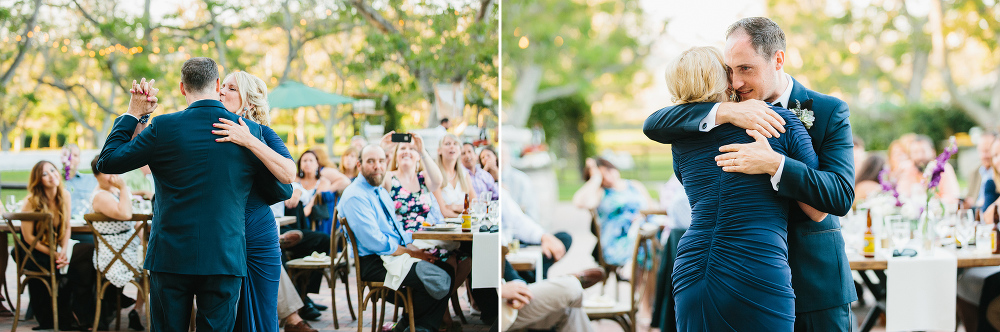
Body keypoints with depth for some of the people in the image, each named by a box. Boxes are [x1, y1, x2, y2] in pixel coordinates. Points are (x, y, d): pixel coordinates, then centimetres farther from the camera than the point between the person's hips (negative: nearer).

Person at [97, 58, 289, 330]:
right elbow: (282, 190, 7)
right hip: (226, 258, 1)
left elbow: (108, 161, 3)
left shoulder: (164, 127, -6)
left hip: (171, 256, -1)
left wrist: (133, 114, 13)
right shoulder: (250, 131, -1)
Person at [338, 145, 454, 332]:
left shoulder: (381, 192, 17)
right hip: (374, 263, -10)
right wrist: (412, 253, -14)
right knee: (438, 280, -22)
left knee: (447, 270, -4)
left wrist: (412, 247, -2)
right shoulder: (355, 197, -15)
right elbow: (375, 243, -20)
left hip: (397, 253, 10)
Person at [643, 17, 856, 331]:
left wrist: (774, 164, -30)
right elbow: (653, 126, -10)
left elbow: (842, 196, -16)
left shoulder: (829, 111, -5)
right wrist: (725, 111, -24)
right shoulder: (728, 108, 3)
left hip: (815, 280, -2)